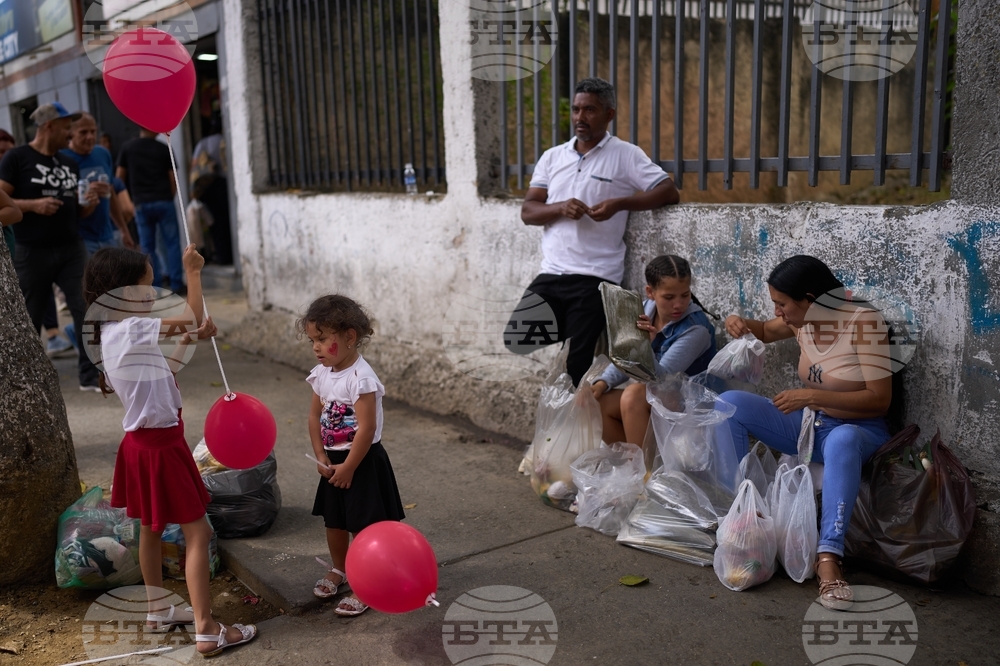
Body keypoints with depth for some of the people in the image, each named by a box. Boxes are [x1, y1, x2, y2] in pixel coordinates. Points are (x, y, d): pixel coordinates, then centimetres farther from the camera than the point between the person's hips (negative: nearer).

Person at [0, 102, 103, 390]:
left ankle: (91, 375, 0)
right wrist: (33, 205, -21)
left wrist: (90, 204, -2)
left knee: (88, 310, -6)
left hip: (71, 249, 4)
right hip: (32, 253, -4)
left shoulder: (70, 164, 13)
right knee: (29, 319, 9)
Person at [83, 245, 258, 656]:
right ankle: (206, 631, -1)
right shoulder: (133, 328, -21)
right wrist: (192, 272, -2)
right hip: (161, 445, -10)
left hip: (141, 442, 10)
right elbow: (194, 318, -13)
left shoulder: (112, 332, 7)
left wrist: (189, 341, 9)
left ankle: (158, 611, 37)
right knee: (197, 533, -4)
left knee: (152, 527, 21)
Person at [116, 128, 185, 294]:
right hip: (164, 201, -2)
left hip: (141, 204, 2)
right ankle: (176, 284, 1)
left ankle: (155, 288, 5)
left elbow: (119, 177, 7)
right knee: (172, 243, 4)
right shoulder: (164, 149, 1)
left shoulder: (127, 148, 6)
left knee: (147, 247, 6)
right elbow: (172, 179, 2)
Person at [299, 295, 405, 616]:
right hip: (333, 460, 8)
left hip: (362, 461, -7)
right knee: (334, 521, 20)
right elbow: (315, 417, 6)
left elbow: (366, 428, -24)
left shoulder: (361, 378, -23)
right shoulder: (321, 375, 1)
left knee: (363, 526, 2)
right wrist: (322, 458, -3)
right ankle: (339, 569, 43)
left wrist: (348, 468, -18)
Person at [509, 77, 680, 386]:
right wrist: (560, 208, -13)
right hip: (550, 274, 5)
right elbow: (527, 212, 8)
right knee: (517, 344, -1)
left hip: (594, 279, -4)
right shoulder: (552, 157, 14)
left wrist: (620, 203, -19)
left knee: (573, 366, -3)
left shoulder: (626, 155, 1)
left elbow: (669, 192, -6)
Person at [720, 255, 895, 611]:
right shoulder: (803, 318, -2)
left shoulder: (863, 321, -20)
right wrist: (743, 323, -2)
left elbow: (880, 399, -22)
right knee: (729, 403, -12)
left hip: (858, 430, -6)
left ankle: (828, 556, -45)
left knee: (843, 440, -42)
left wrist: (811, 396, -28)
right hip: (808, 423, 6)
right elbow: (767, 331, 21)